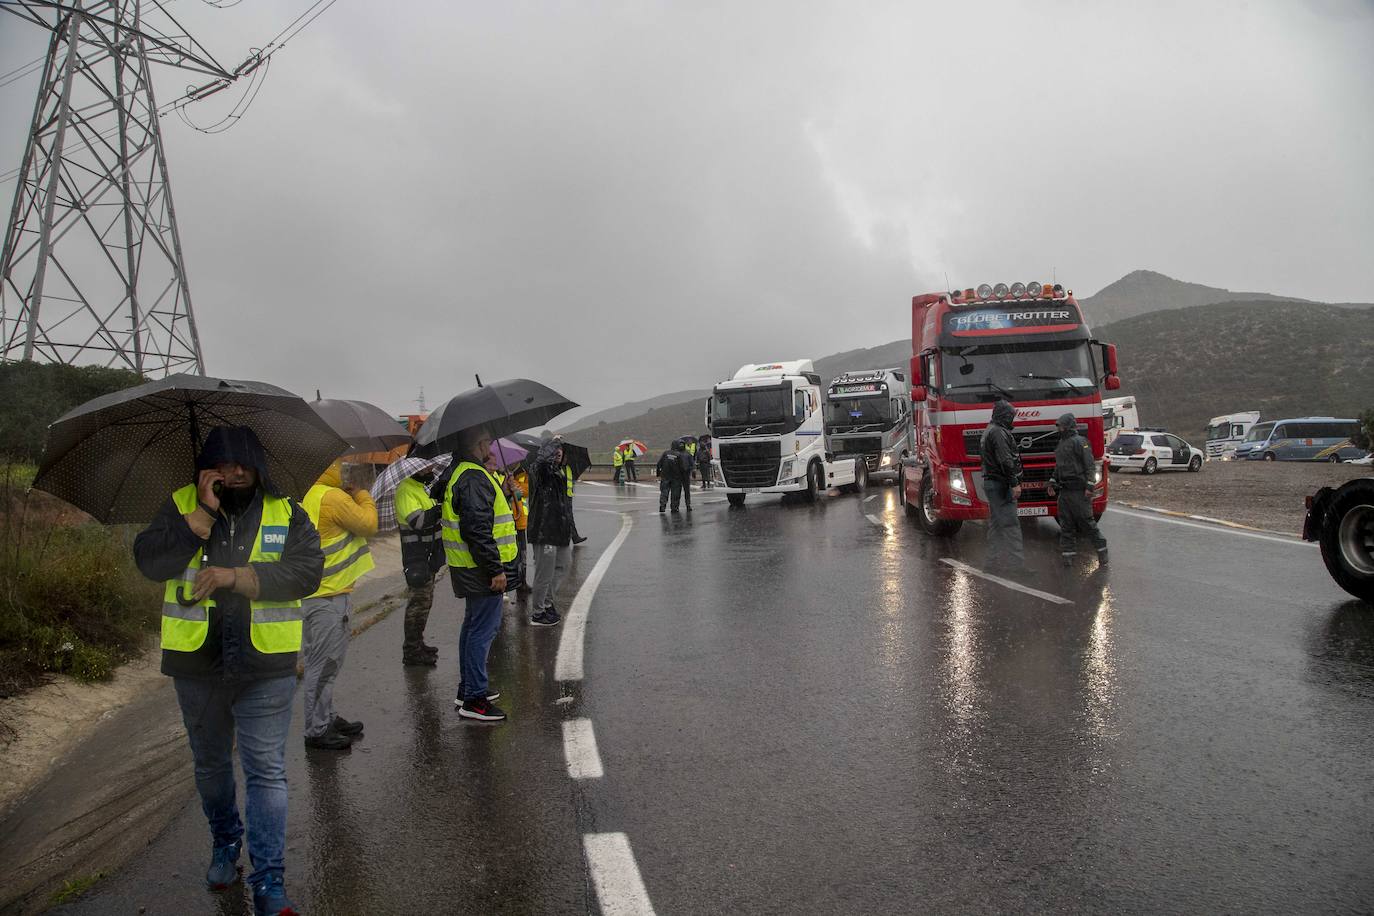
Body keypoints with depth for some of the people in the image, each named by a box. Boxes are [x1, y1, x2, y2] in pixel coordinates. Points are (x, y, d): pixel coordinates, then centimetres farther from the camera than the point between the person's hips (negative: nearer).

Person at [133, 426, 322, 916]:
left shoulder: (286, 513, -1)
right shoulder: (181, 505, 2)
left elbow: (306, 571, -14)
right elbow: (149, 561, -12)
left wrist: (235, 575, -23)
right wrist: (204, 513, -19)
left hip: (265, 666, -2)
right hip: (196, 663, 2)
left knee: (266, 770, -1)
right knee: (210, 764, 20)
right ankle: (224, 842, 44)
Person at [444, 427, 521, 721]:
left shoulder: (462, 474, 15)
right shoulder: (475, 478, -20)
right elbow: (477, 530, -26)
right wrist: (495, 570, -24)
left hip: (471, 570, 11)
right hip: (484, 572, -11)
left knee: (473, 625, 20)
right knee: (483, 630, -5)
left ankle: (467, 687, 31)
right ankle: (474, 699, 2)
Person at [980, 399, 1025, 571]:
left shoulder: (988, 431, 19)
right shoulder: (998, 432, -14)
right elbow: (1005, 460, -22)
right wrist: (1015, 483, -22)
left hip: (990, 483, 11)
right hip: (1001, 484, -11)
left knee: (995, 524, 13)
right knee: (1010, 524, -13)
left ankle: (994, 562, 17)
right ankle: (1016, 565, -16)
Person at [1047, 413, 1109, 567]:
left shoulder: (1079, 442, -9)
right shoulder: (1061, 443, 18)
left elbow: (1090, 465, -14)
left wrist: (1089, 486, -19)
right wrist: (1052, 483, 19)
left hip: (1078, 490, -8)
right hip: (1064, 490, 8)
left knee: (1086, 521, -6)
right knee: (1066, 524, 7)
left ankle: (1101, 549, 4)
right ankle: (1068, 553, 10)